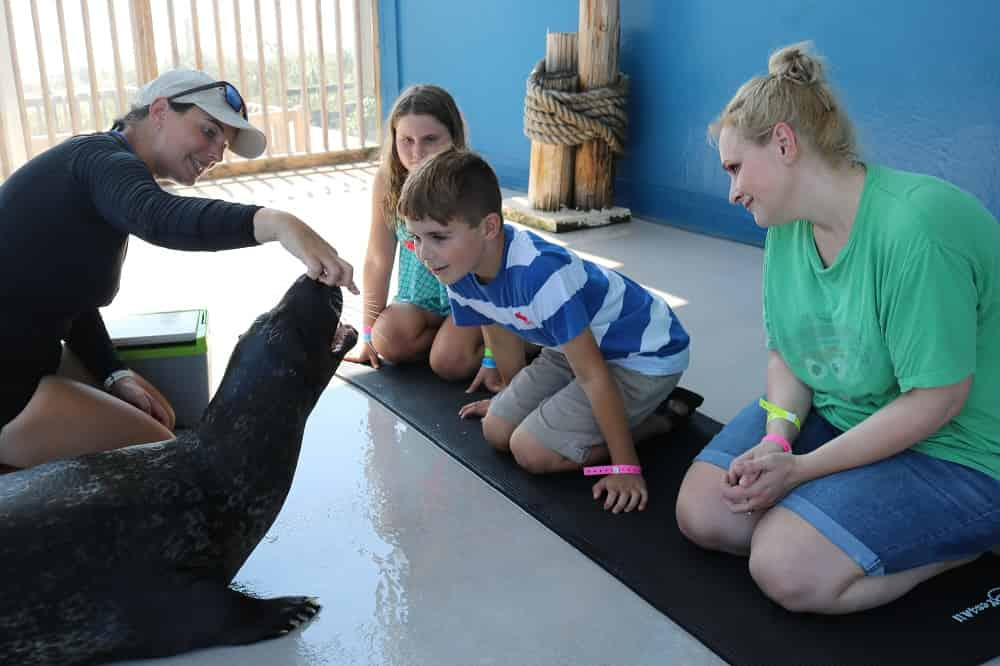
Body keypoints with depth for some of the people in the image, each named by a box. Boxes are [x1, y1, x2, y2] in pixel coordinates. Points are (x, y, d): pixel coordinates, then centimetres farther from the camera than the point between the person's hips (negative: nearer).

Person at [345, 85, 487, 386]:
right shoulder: (387, 181, -14)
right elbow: (378, 260, -6)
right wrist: (367, 334, -2)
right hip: (421, 293, 4)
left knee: (448, 363, -25)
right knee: (387, 340, -23)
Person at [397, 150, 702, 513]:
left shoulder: (539, 272, -37)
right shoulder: (461, 270, -12)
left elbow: (592, 372, -30)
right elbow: (504, 339, 8)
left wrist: (625, 467, -24)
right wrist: (513, 399, 25)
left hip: (644, 355, -8)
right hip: (575, 346, 8)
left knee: (532, 451, -13)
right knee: (497, 432, 4)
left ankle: (656, 416, 3)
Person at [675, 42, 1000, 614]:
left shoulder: (916, 228, -29)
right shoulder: (787, 223, -4)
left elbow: (936, 400, -26)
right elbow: (787, 352, 3)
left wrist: (801, 469, -21)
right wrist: (778, 437, -17)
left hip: (953, 453, -7)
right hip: (831, 413, 7)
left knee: (787, 569, -22)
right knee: (703, 513, -5)